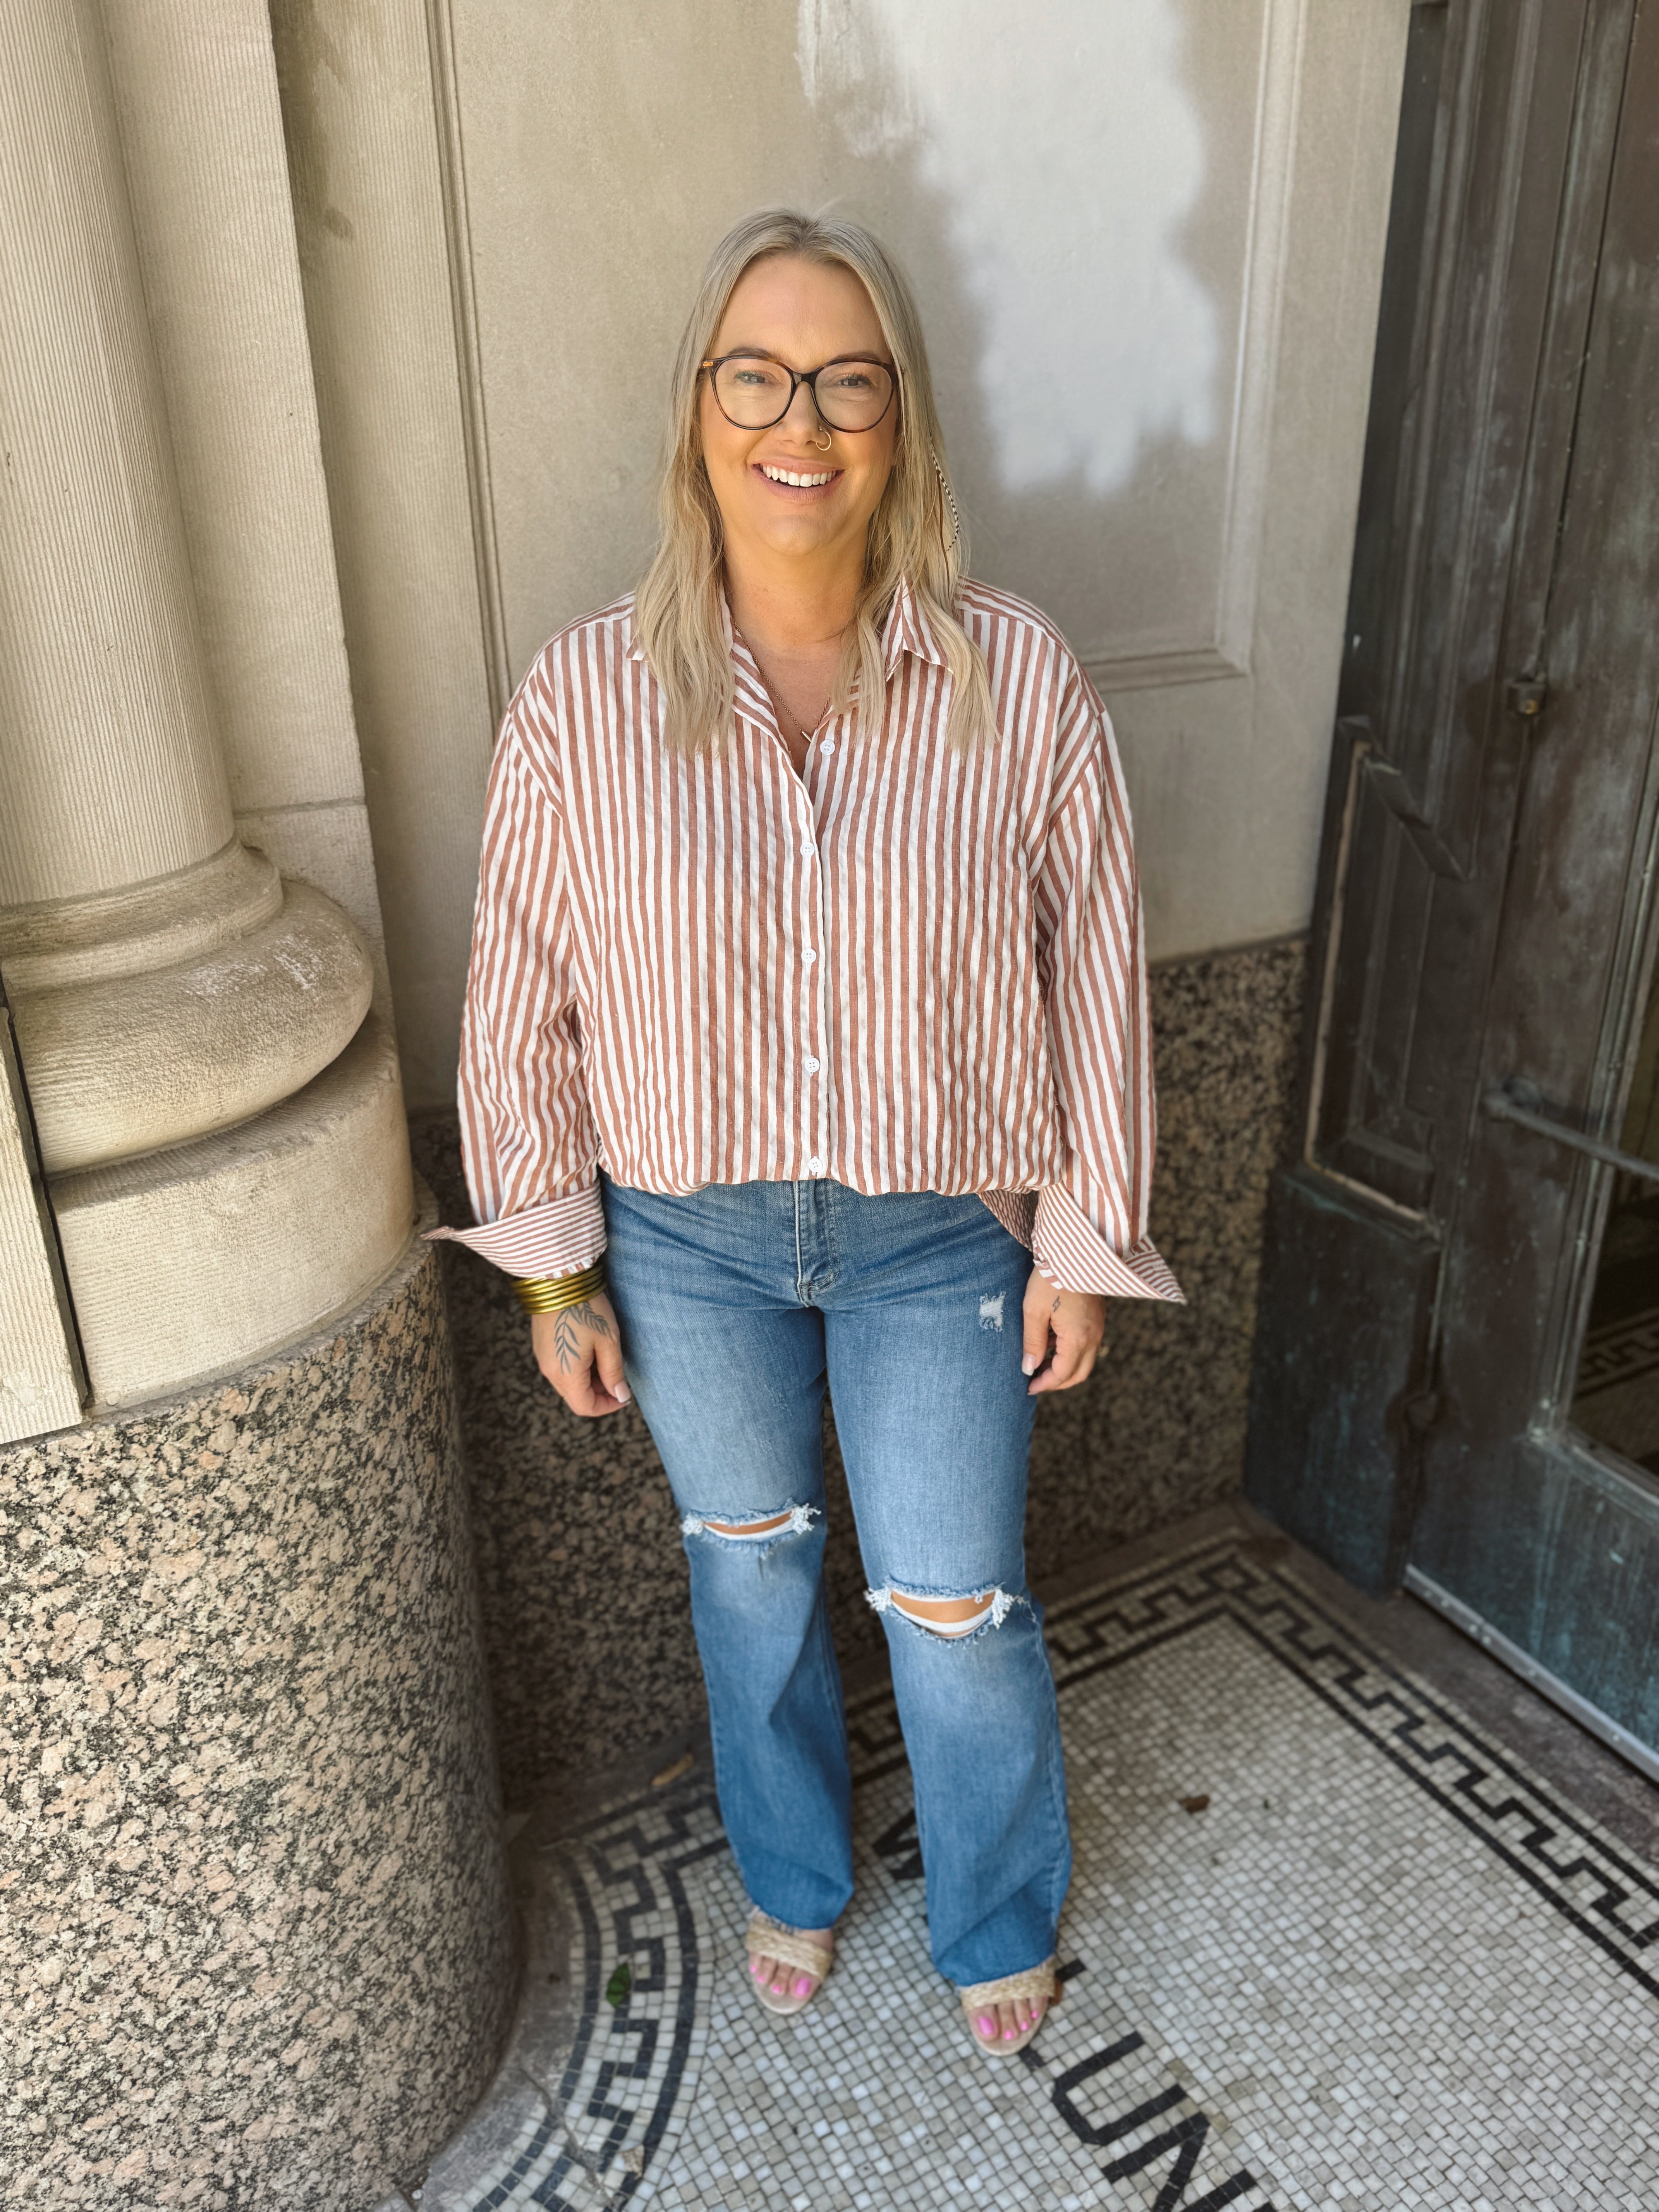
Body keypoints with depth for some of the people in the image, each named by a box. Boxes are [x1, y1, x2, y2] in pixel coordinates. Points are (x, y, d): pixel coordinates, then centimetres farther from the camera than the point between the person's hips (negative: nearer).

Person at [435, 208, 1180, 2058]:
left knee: (956, 1608, 13)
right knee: (749, 1565, 22)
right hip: (687, 1236, 1)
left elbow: (1093, 976, -5)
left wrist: (1085, 1245, -2)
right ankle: (793, 1882, 53)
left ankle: (1000, 1928, 47)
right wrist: (553, 1271, -1)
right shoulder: (584, 700, -13)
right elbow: (523, 1006, -5)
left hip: (943, 1230, 0)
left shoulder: (1023, 684, -14)